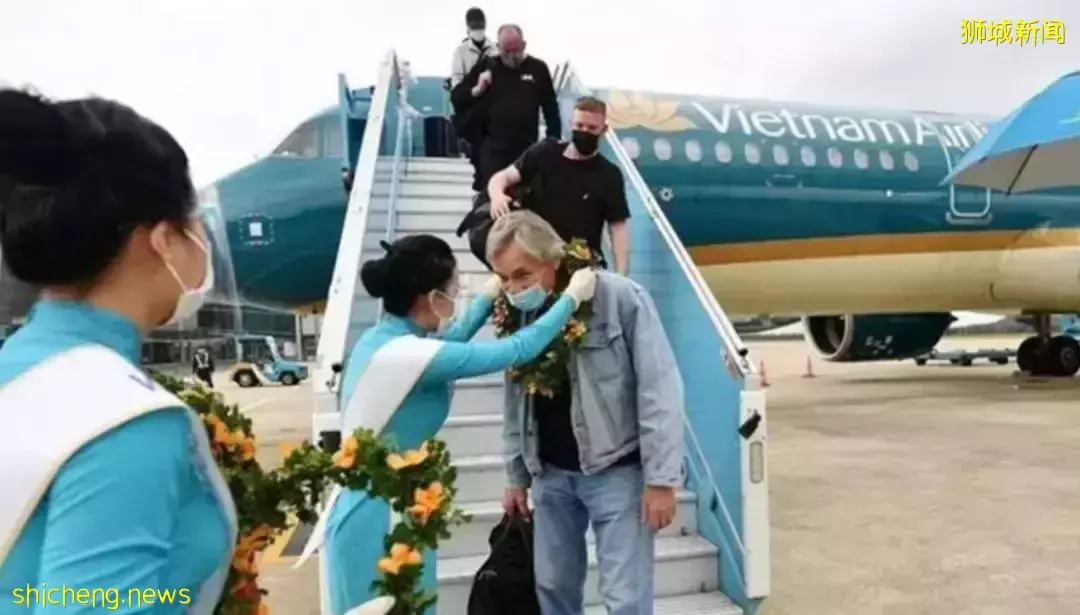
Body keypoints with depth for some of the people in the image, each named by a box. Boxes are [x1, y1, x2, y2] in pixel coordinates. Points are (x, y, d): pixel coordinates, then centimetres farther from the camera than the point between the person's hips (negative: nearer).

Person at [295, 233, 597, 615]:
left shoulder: (380, 337, 1)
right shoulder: (409, 354, -26)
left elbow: (448, 341, 21)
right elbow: (519, 350, -21)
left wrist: (491, 293, 25)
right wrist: (572, 297, -9)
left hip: (373, 510, 9)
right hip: (381, 520, -9)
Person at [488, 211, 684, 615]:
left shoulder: (620, 298, -15)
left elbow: (658, 390, -15)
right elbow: (516, 402, 9)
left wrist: (661, 478, -16)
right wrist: (516, 475, 12)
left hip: (616, 470, -5)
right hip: (551, 472, 5)